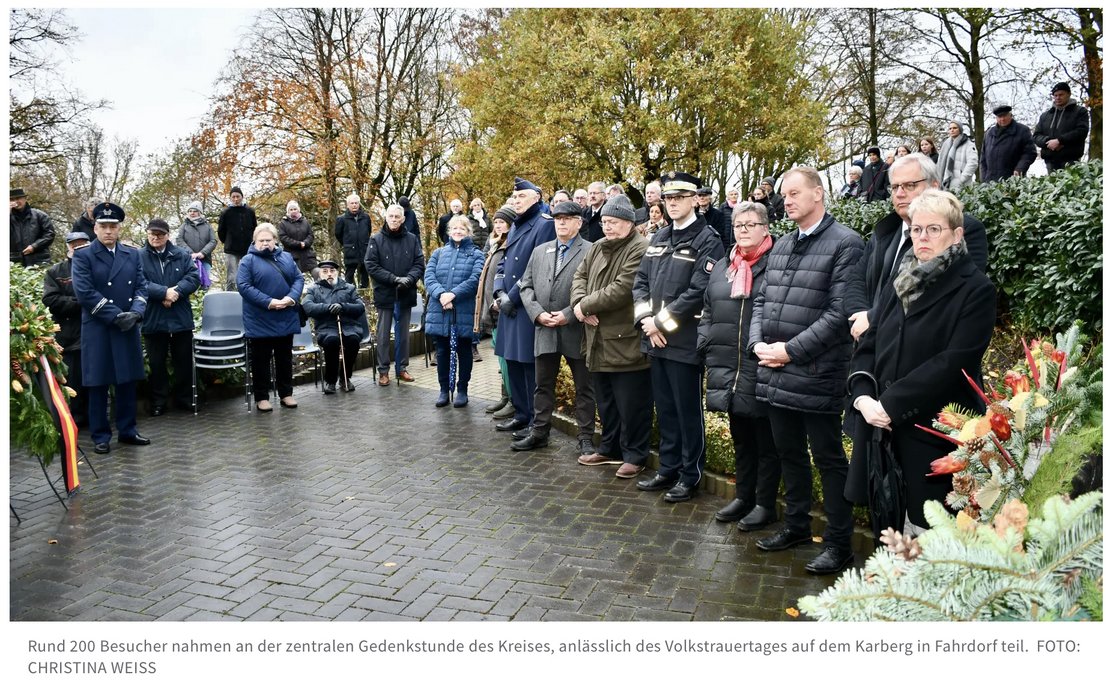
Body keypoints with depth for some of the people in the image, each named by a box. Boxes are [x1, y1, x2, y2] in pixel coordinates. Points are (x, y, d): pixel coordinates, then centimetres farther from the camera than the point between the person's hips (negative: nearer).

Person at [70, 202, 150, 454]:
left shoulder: (133, 254, 10)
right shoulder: (83, 255, -3)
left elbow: (141, 287, 6)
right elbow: (84, 292, -12)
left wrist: (135, 313, -12)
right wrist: (116, 315, -16)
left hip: (128, 329, 4)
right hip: (97, 329, -4)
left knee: (127, 380, 10)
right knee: (98, 383, 4)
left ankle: (128, 430, 21)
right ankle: (100, 436, 13)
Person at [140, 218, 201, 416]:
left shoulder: (182, 255, 5)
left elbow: (194, 277, -5)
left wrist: (176, 291, -21)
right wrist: (164, 292, -23)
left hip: (181, 318, 2)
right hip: (153, 320, -1)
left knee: (184, 361, 10)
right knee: (156, 363, 8)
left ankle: (184, 399, 24)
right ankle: (158, 402, 19)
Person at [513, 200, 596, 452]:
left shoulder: (591, 251, -4)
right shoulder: (540, 251, 13)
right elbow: (526, 286, 11)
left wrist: (569, 315, -16)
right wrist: (538, 313, -5)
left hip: (577, 330, -5)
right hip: (545, 330, 5)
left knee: (584, 388, 5)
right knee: (543, 385, 14)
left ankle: (585, 438, 14)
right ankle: (539, 432, 25)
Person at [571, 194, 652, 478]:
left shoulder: (640, 249, -14)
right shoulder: (598, 248, 15)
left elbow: (621, 290, -22)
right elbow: (580, 276, 14)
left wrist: (585, 305, -13)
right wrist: (579, 303, -7)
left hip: (626, 343, -8)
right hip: (599, 341, 8)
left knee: (631, 404, 1)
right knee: (605, 402, 19)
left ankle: (634, 455, 14)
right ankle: (609, 448, 33)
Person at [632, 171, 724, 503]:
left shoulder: (708, 240, -8)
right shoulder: (658, 238, 14)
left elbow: (699, 292, -17)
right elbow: (641, 282, 11)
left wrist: (662, 322, -15)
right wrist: (646, 319, -5)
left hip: (685, 340, -7)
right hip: (656, 338, 7)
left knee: (688, 410, 4)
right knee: (664, 408, 16)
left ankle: (690, 475, 18)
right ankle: (668, 469, 28)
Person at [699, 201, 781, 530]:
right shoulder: (722, 267, 13)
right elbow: (708, 312, 18)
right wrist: (706, 345, 7)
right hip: (728, 369, 6)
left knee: (766, 440, 7)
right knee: (740, 437, 18)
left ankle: (765, 503, 20)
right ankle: (743, 496, 32)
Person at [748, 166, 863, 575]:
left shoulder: (845, 244, -9)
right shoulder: (781, 247, 15)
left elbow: (840, 312, -17)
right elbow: (761, 300, 16)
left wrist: (790, 350, -17)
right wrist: (758, 343, -1)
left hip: (816, 376, -7)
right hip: (774, 373, 7)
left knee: (828, 458, 3)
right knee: (789, 453, 18)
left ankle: (839, 544, 16)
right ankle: (796, 526, 34)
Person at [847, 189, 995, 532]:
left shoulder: (975, 289, -4)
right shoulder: (900, 284, 15)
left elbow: (953, 361, -14)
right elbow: (868, 346, 11)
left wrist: (891, 404, -17)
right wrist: (863, 397, -6)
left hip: (936, 436, -5)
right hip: (884, 428, 5)